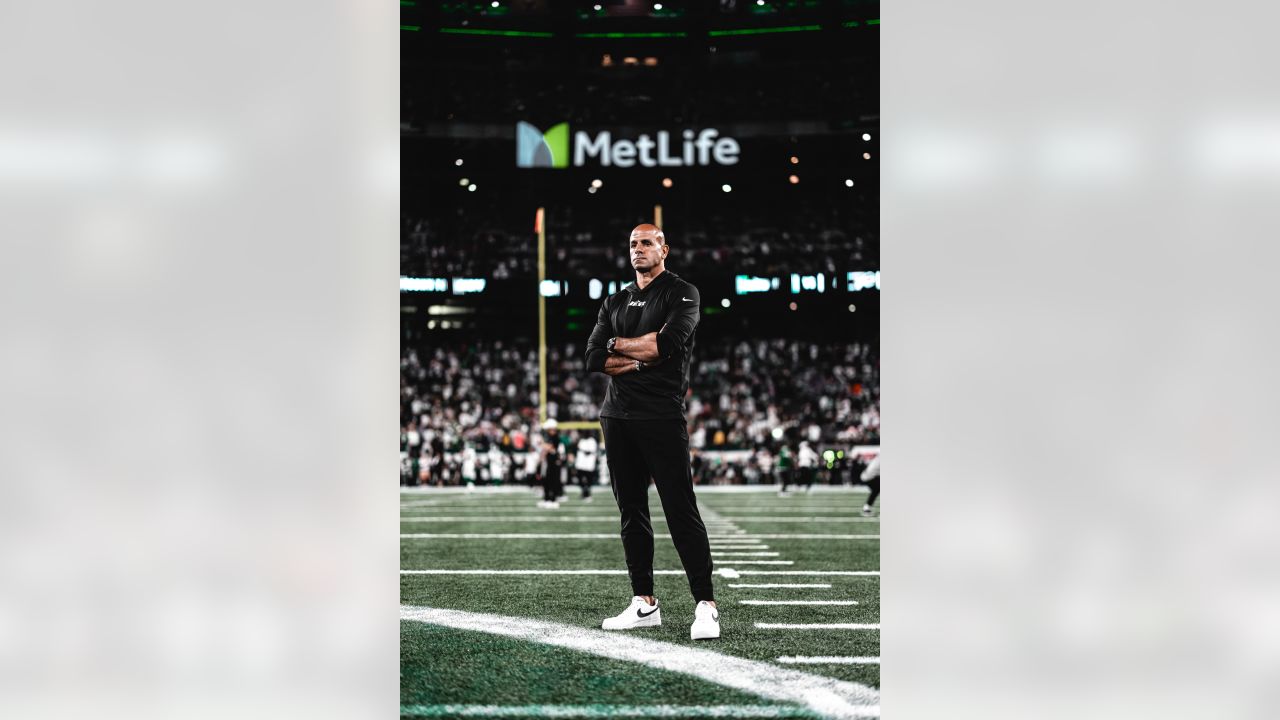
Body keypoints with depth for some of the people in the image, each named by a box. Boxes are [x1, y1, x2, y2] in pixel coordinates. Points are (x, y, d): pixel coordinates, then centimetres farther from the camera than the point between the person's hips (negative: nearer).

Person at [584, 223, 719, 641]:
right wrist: (645, 357, -7)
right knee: (632, 512, 8)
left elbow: (669, 342, -18)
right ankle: (644, 604, 14)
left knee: (681, 511, -9)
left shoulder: (681, 294, 0)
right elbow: (594, 359, 6)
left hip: (662, 418, -6)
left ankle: (705, 606, -9)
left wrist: (619, 345, -4)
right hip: (617, 418, 6)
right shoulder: (615, 302, 18)